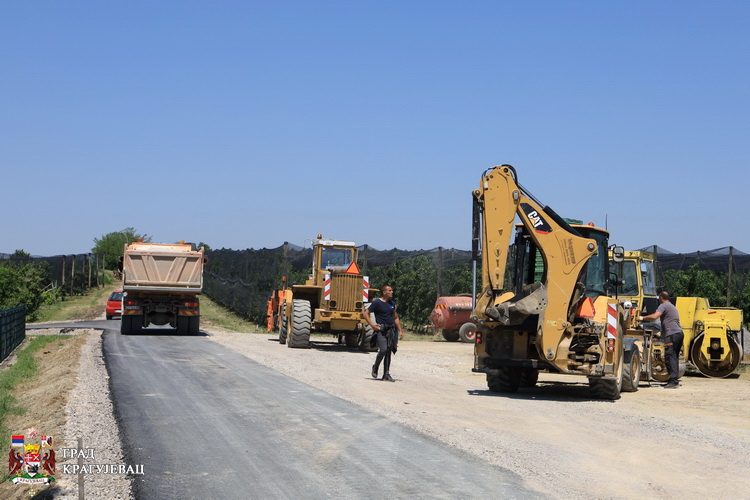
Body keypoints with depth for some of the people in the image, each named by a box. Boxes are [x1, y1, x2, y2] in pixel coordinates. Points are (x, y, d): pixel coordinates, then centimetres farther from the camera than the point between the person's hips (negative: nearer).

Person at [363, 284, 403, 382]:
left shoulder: (392, 303, 15)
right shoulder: (377, 303, -4)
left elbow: (396, 318, 23)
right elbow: (365, 314, -4)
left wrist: (400, 330, 17)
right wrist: (372, 324, -13)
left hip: (391, 330, 6)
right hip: (381, 330, -6)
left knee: (389, 352, 5)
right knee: (383, 350, -18)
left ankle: (386, 374, 10)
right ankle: (375, 367, 7)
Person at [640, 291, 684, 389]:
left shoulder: (663, 306, -2)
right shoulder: (673, 307, 29)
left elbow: (654, 317, -18)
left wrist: (642, 318, -4)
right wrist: (662, 332, 46)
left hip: (672, 334, -9)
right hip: (680, 333, 9)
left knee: (670, 356, -11)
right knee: (675, 357, 11)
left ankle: (673, 380, -18)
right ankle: (675, 380, 11)